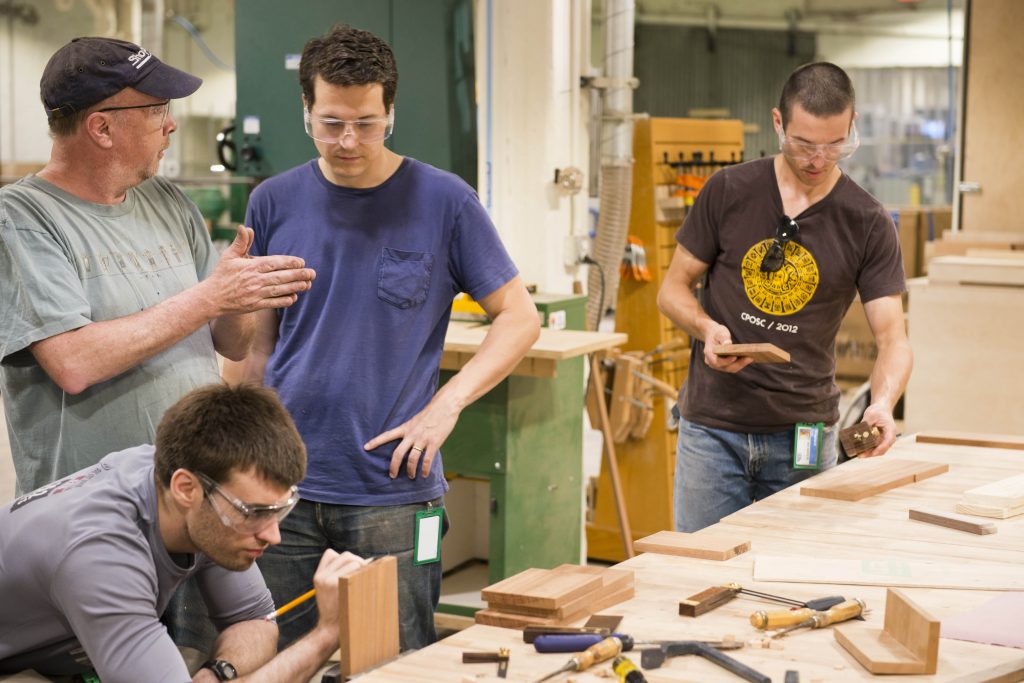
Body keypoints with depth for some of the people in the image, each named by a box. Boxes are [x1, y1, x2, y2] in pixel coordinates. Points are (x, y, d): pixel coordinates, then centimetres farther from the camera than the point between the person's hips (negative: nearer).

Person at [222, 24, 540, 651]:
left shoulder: (443, 202, -4)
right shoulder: (274, 203, 5)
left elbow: (520, 318, -1)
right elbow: (254, 345, 11)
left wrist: (446, 404, -13)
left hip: (396, 495, -2)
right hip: (284, 487, 3)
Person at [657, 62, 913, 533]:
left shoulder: (867, 224, -3)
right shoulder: (728, 192, -3)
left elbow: (892, 338, -6)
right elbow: (673, 289, 4)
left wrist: (882, 401, -27)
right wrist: (707, 328, -17)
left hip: (804, 434, 0)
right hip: (714, 428, 0)